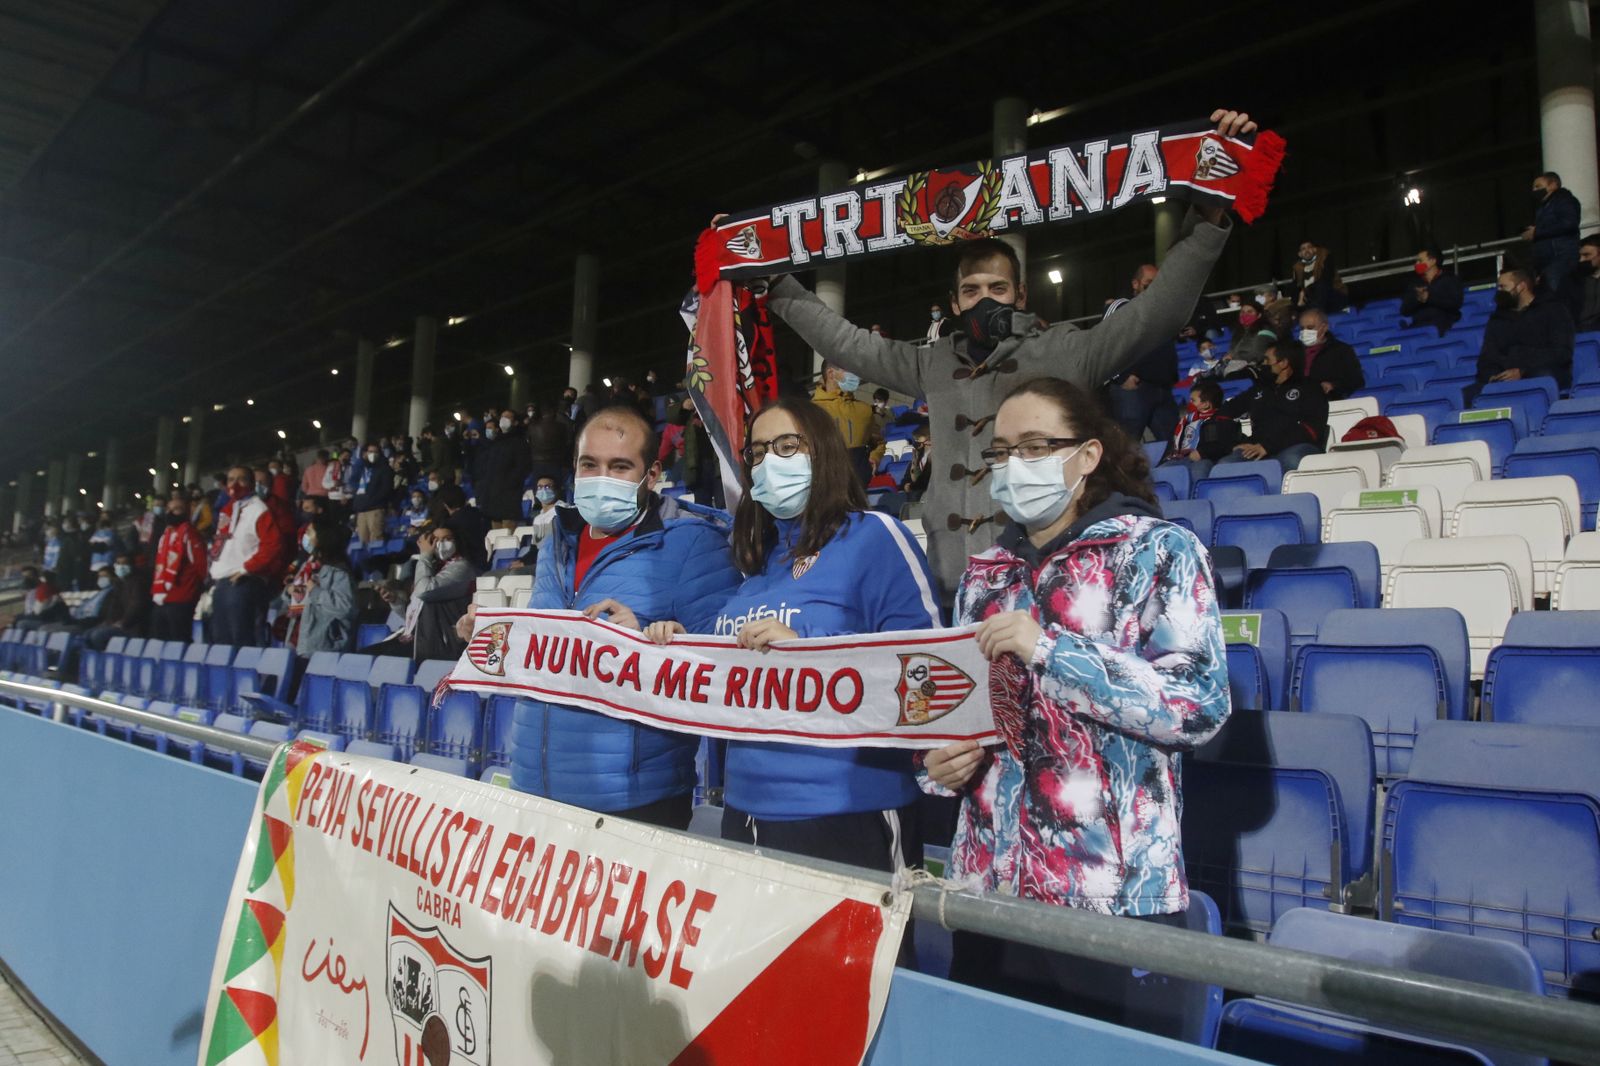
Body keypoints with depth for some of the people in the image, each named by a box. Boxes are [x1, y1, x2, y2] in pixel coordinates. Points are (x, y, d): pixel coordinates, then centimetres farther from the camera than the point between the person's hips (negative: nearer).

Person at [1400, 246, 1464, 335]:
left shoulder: (1450, 279, 13)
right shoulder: (1415, 284, 23)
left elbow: (1456, 303, -3)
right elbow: (1404, 311, 12)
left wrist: (1430, 298, -9)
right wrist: (1416, 299, -8)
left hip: (1443, 325, -3)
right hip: (1419, 326, 3)